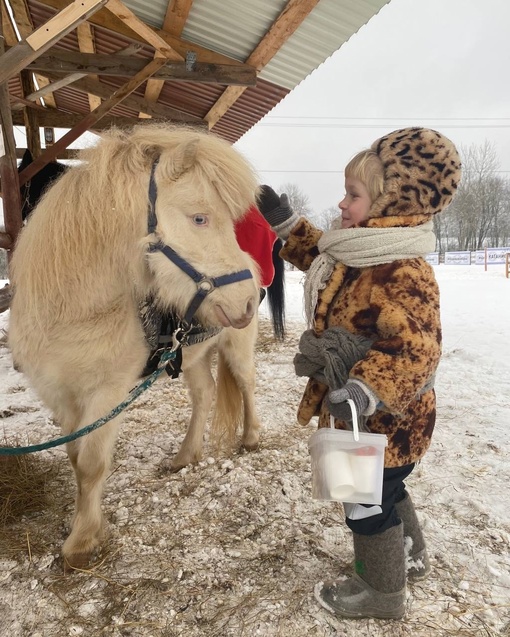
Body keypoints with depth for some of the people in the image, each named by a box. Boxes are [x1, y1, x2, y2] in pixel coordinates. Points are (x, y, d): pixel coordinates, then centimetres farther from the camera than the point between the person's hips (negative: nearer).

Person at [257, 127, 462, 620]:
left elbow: (414, 347, -35)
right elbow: (321, 257, 20)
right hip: (369, 412, 10)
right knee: (384, 488, 28)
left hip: (382, 417, -10)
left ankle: (381, 592, 36)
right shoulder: (363, 254, 2)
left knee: (366, 502, 10)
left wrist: (364, 390, -45)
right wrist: (285, 222, 14)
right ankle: (410, 556, 53)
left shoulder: (402, 273, -28)